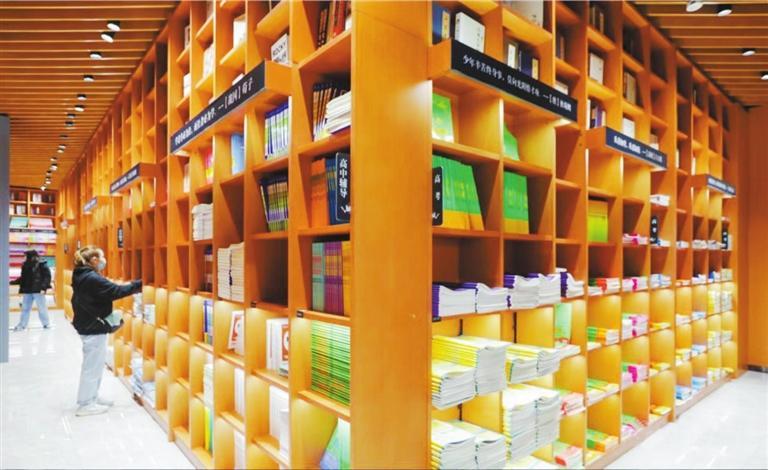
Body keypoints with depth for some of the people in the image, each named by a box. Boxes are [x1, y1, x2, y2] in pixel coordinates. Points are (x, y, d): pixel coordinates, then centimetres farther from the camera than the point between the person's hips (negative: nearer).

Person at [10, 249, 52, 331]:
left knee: (42, 308, 2)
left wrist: (44, 287, -19)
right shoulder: (26, 266, 7)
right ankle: (21, 325, 20)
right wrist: (13, 282, 11)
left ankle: (46, 324, 13)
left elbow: (47, 277, -11)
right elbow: (23, 278, 17)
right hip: (27, 291, 5)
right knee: (25, 308, 11)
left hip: (38, 290, -5)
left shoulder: (42, 265, -8)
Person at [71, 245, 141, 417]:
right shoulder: (92, 278, -22)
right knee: (93, 366, 2)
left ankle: (91, 398, 31)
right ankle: (86, 404, 12)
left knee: (95, 365, 20)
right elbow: (116, 291, -27)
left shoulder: (82, 276, 10)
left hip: (88, 325, 10)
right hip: (94, 328, -10)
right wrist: (139, 285, -22)